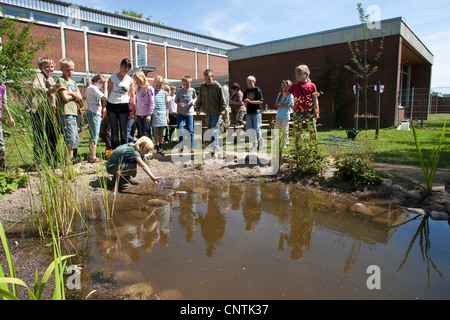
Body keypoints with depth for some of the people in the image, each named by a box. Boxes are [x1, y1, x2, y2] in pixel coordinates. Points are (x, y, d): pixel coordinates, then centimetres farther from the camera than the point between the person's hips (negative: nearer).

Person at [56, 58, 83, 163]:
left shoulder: (73, 82, 21)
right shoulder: (61, 80, -2)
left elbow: (80, 97, 11)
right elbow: (65, 97, -13)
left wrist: (71, 93, -4)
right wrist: (74, 95, 4)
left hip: (73, 112, 8)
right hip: (65, 112, -8)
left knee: (75, 137, 8)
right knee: (70, 136, -12)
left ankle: (72, 156, 17)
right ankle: (69, 157, -4)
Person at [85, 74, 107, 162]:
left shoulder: (90, 87, 20)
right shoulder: (93, 88, -12)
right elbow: (104, 97, -17)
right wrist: (105, 87, -7)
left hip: (95, 113, 10)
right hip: (93, 113, -10)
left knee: (93, 136, 14)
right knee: (94, 136, -7)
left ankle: (91, 156, 20)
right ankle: (92, 157, -4)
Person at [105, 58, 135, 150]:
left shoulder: (130, 80, 6)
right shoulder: (113, 77, 3)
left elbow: (132, 96, 10)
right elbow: (108, 92, 3)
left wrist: (133, 110, 4)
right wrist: (104, 107, -4)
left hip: (124, 106, 0)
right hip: (112, 105, 0)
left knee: (123, 131, 3)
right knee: (114, 131, 3)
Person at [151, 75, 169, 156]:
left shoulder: (165, 93, 9)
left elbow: (167, 105, 12)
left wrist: (167, 116, 9)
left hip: (162, 114, 1)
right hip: (154, 114, -1)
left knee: (162, 134, 4)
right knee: (156, 134, 0)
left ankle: (161, 148, 16)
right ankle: (158, 148, 9)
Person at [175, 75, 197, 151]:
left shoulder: (192, 90, 0)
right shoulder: (179, 91, -2)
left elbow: (195, 97, 17)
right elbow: (176, 100, 4)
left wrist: (193, 101, -4)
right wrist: (179, 104, -17)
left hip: (189, 112, 0)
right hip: (180, 113, 0)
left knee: (190, 130, 3)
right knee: (179, 129, -8)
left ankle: (191, 147, 15)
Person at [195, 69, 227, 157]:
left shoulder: (217, 86, -8)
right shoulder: (202, 87, 5)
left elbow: (222, 99, -5)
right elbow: (199, 99, 15)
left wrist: (223, 109, -9)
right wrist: (198, 107, 9)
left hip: (216, 112, -5)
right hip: (207, 112, 6)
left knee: (215, 130, -9)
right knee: (209, 130, 11)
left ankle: (214, 149, -9)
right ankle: (214, 147, 23)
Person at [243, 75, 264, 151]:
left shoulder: (257, 90, -3)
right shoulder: (246, 91, 13)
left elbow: (261, 101, -10)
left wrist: (250, 101, -16)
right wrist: (245, 103, -8)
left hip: (257, 112, -6)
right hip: (249, 112, 6)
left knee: (257, 129, -5)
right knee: (249, 130, 4)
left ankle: (261, 144, 14)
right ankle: (254, 145, 13)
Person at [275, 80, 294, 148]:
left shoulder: (290, 95, -6)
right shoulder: (280, 94, 14)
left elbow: (291, 105, -13)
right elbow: (276, 104, 17)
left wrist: (282, 105, -17)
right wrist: (277, 104, -6)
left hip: (286, 115, -6)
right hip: (279, 115, 6)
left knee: (285, 130, -1)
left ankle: (285, 144, 8)